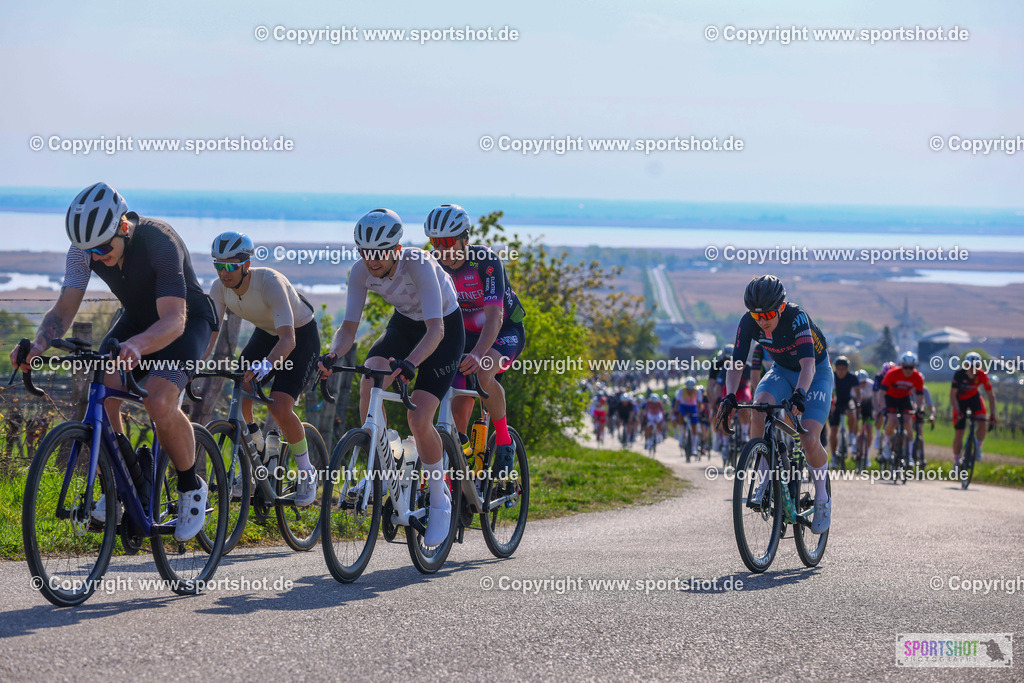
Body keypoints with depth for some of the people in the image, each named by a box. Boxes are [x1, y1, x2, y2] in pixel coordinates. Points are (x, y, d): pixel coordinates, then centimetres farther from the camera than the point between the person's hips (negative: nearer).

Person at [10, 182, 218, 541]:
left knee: (159, 401, -29)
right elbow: (64, 308, -19)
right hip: (138, 318, 5)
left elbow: (174, 319, -42)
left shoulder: (159, 241, -35)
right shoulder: (85, 249, -19)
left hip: (187, 319, -5)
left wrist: (137, 346, -61)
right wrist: (39, 344, -40)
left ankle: (191, 488, -5)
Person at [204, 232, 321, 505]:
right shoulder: (220, 288, -18)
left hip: (302, 336, -6)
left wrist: (267, 364, -63)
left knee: (279, 406, -23)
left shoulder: (270, 282, -36)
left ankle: (307, 472, -1)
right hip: (265, 333, 6)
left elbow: (288, 339, -45)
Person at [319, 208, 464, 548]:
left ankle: (440, 500, 3)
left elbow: (435, 330, -41)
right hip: (403, 324, 5)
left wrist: (410, 363, -57)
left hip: (444, 330, -5)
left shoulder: (419, 265, -35)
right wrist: (333, 355, -37)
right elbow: (349, 326, -16)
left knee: (419, 419, -19)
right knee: (370, 379, -26)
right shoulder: (361, 271, -19)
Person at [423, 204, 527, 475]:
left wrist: (478, 354, -53)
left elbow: (494, 317, -37)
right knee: (458, 408, -9)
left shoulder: (486, 261, -28)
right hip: (467, 335, 5)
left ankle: (504, 441, -14)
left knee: (483, 373, -35)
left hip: (506, 332, -5)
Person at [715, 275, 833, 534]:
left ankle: (822, 500, 4)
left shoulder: (796, 318, -33)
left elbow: (808, 365, -43)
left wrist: (799, 395, -60)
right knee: (758, 411, -28)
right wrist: (730, 396, -40)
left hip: (816, 373, -4)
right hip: (783, 371, 4)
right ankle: (763, 482, -13)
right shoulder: (748, 323, -20)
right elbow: (736, 365, -22)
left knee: (809, 440, -21)